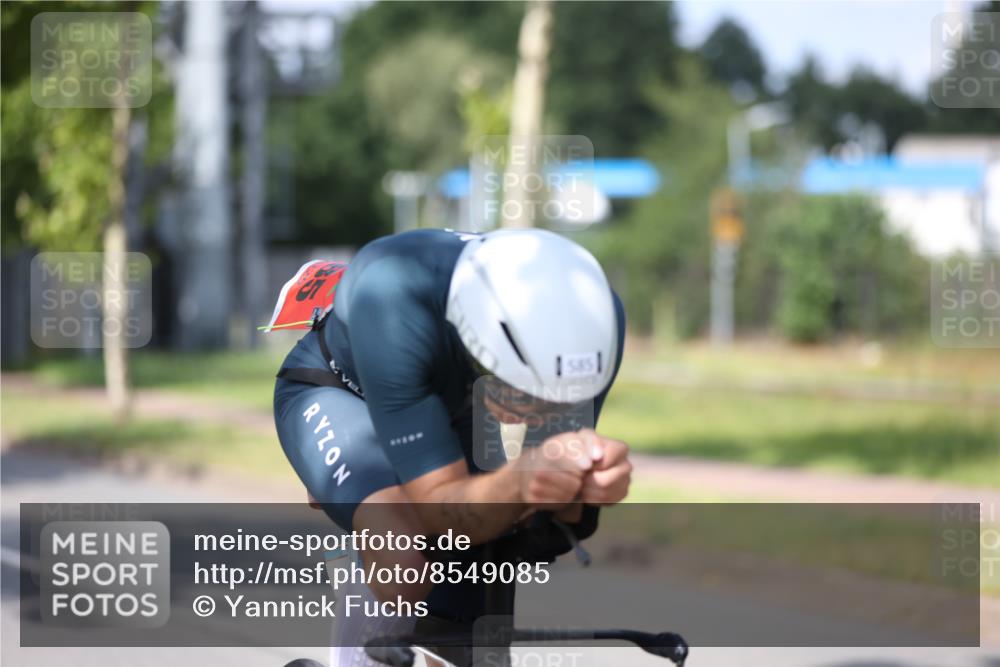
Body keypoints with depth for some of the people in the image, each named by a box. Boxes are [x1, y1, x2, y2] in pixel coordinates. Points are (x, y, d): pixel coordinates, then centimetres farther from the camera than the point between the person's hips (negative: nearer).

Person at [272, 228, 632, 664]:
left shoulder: (586, 316, -31)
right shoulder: (394, 301, -43)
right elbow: (439, 509, -40)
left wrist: (586, 487, -49)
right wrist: (519, 483, -61)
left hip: (451, 401, 5)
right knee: (407, 568, -31)